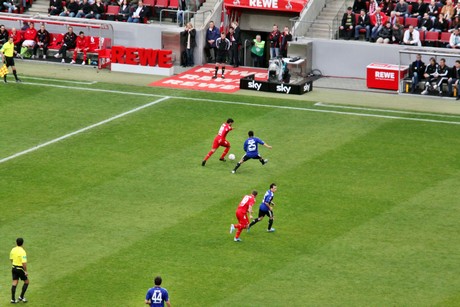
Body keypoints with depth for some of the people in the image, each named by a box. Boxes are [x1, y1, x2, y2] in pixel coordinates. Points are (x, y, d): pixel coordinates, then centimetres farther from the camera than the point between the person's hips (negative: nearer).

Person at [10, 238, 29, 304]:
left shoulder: (13, 250, 0)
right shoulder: (22, 252, -21)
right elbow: (24, 263, -25)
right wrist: (26, 271, -16)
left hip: (14, 268, 6)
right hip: (20, 269, -6)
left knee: (14, 283, 9)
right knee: (26, 282, 13)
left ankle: (13, 299, 8)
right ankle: (21, 297, 11)